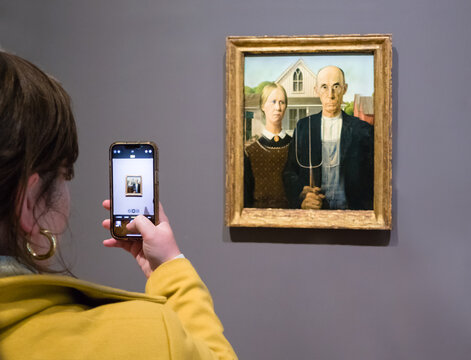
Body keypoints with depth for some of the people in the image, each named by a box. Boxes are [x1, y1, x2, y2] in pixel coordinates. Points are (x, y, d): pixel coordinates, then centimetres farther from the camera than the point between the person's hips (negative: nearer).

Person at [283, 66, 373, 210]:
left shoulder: (363, 129, 5)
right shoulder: (303, 126, 10)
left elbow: (373, 178, 5)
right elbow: (289, 171, 8)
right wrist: (300, 197, -9)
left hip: (349, 209, -2)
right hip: (312, 209, 2)